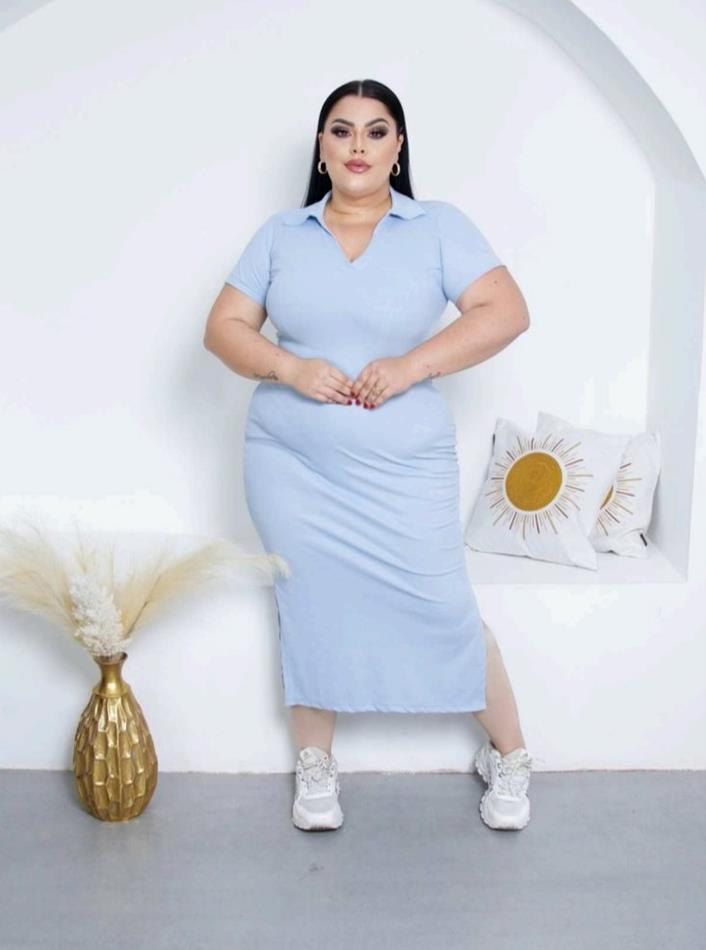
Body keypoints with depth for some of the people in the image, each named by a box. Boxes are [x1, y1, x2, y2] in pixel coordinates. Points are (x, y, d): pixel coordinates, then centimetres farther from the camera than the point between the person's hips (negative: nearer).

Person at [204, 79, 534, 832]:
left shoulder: (438, 226, 0)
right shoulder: (281, 234, 6)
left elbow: (505, 312, -9)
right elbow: (223, 329, 4)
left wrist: (411, 364, -19)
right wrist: (292, 368, -15)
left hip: (403, 470, -2)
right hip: (291, 466, 2)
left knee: (443, 611, 1)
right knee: (311, 609, 10)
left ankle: (509, 756, 23)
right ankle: (315, 767, 29)